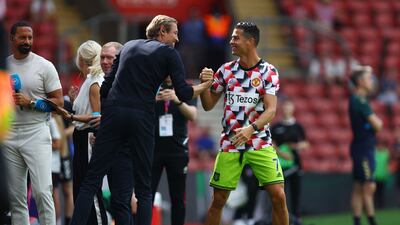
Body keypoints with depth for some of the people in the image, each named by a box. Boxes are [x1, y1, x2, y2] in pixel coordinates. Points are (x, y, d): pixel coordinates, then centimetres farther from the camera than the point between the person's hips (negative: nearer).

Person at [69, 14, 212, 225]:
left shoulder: (128, 47, 22)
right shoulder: (169, 54, 8)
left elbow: (106, 86, 19)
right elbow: (183, 93, -1)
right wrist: (206, 85, 15)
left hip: (113, 113, 3)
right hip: (141, 118, -3)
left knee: (92, 180, 0)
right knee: (143, 188, 6)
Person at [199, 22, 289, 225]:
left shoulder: (268, 72, -6)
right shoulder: (226, 70, 3)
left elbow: (271, 109, -16)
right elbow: (208, 105, 10)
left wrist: (251, 128, -33)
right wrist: (204, 84, -10)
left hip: (260, 143, -2)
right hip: (230, 145, 2)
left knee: (278, 196, -12)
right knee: (218, 200, 2)